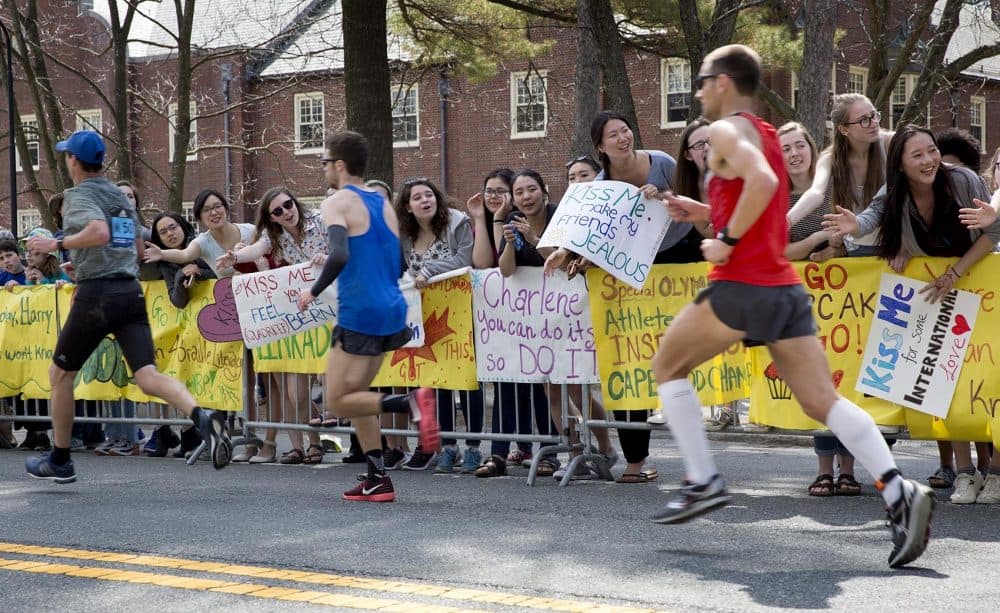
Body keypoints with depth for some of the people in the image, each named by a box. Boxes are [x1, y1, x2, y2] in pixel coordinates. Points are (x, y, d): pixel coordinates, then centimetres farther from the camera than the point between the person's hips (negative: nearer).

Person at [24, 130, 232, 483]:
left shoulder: (78, 195, -4)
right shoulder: (120, 196, 20)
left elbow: (99, 232, -24)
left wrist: (56, 244, -12)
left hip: (97, 294, -6)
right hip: (131, 291, 6)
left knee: (60, 373, 13)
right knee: (148, 376, -7)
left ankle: (60, 461, 21)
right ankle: (202, 417, -34)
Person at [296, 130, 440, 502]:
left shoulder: (337, 203, -8)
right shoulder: (383, 203, 16)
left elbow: (339, 255, -24)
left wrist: (314, 291, -11)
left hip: (360, 313, -8)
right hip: (392, 309, 8)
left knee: (336, 402, 0)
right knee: (354, 395, 18)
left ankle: (411, 402, -20)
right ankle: (377, 480, 12)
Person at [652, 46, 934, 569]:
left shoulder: (727, 131, -5)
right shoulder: (767, 134, 22)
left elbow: (761, 181, -26)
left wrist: (726, 240, -17)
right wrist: (699, 211, 22)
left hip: (740, 286, -8)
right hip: (786, 288, 8)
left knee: (667, 369, 13)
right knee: (823, 402, 1)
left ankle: (703, 482, 8)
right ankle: (899, 491, -16)